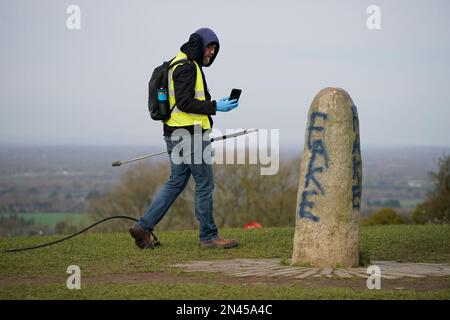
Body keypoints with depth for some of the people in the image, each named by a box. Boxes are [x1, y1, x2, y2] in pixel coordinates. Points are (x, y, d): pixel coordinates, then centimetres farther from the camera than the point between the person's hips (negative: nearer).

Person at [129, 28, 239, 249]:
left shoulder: (179, 65, 20)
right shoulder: (186, 67, -13)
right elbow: (184, 102, -21)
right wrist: (215, 106, -20)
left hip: (175, 134, 10)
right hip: (189, 135, -10)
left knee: (175, 183, 13)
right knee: (205, 185, -2)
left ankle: (143, 227, 8)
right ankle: (208, 237, 4)